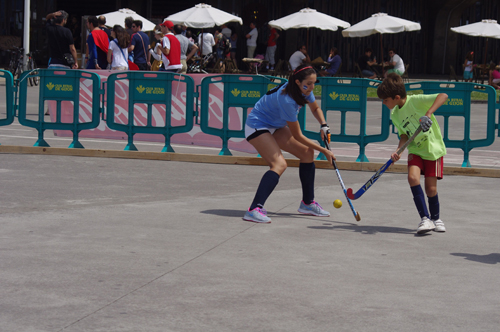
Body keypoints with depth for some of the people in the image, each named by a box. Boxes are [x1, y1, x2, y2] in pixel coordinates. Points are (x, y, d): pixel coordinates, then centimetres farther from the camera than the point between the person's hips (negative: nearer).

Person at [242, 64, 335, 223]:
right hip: (257, 126, -9)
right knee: (279, 164, -28)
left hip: (275, 126, 9)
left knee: (307, 152, 7)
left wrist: (324, 125, -5)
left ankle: (307, 203, 18)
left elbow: (315, 108, 14)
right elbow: (298, 136, -24)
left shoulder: (304, 90, -10)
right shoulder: (287, 100, -34)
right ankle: (254, 210, -37)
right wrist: (324, 151, -18)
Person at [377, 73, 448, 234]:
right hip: (415, 150, 5)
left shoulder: (416, 101, -19)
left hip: (433, 148, -5)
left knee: (431, 188, -4)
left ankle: (435, 218, 25)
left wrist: (428, 113, -36)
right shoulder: (395, 115, 1)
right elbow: (405, 135, 6)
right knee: (413, 177, -22)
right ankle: (425, 219, -18)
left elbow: (443, 96, -25)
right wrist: (398, 150, -12)